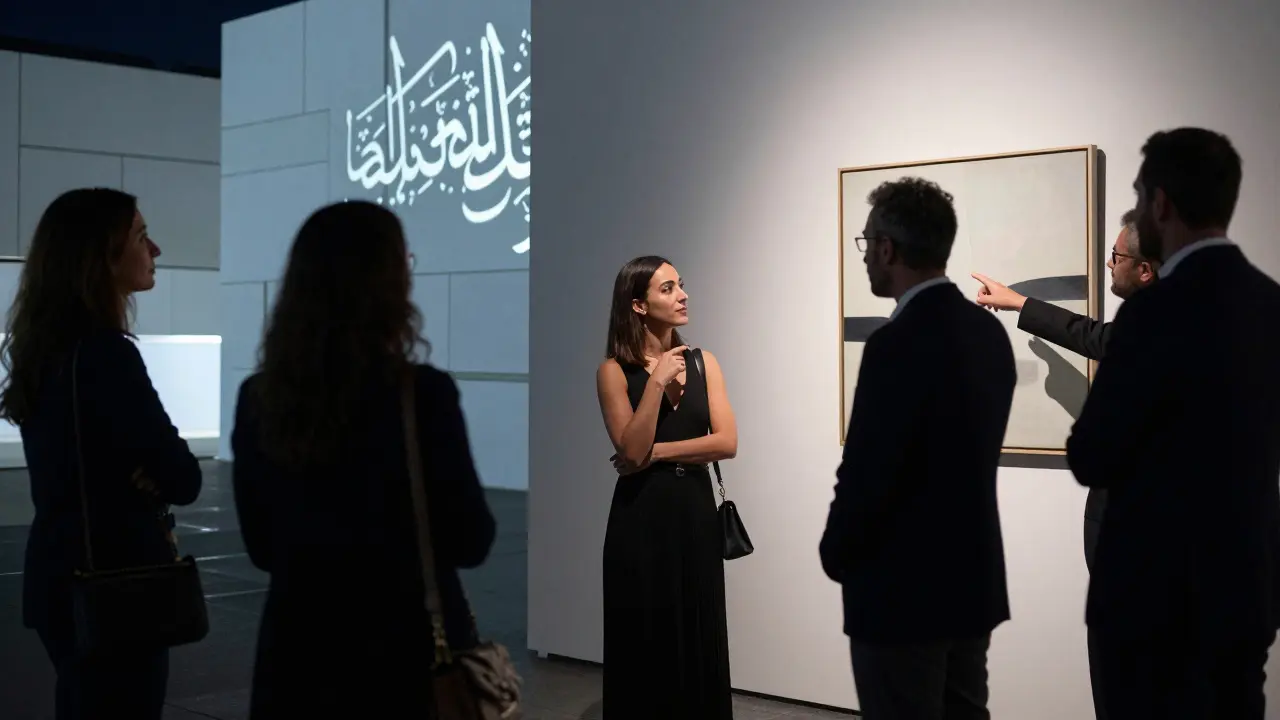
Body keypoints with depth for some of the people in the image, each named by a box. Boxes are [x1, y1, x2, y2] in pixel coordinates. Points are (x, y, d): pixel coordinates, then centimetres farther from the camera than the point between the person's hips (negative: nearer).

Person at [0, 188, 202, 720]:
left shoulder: (49, 347, 8)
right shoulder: (104, 355, -20)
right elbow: (183, 479, -19)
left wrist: (139, 477, -4)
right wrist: (146, 478, 1)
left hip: (66, 574, 9)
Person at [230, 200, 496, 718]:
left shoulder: (258, 398, -3)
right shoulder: (422, 395, -17)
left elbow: (262, 547, 7)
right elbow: (470, 542, -9)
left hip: (299, 646, 4)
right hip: (406, 650, -4)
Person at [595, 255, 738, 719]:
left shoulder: (703, 363, 5)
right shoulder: (615, 370, -5)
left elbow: (726, 442, -5)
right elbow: (632, 450, -15)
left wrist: (657, 453, -11)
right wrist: (657, 381, -18)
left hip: (695, 512, 3)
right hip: (641, 517, -3)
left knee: (699, 640, 8)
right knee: (645, 642, 4)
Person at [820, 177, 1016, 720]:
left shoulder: (898, 343, -21)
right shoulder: (988, 331, 5)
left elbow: (866, 471, -20)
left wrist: (836, 554, -2)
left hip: (902, 589, -8)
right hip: (973, 578, 8)